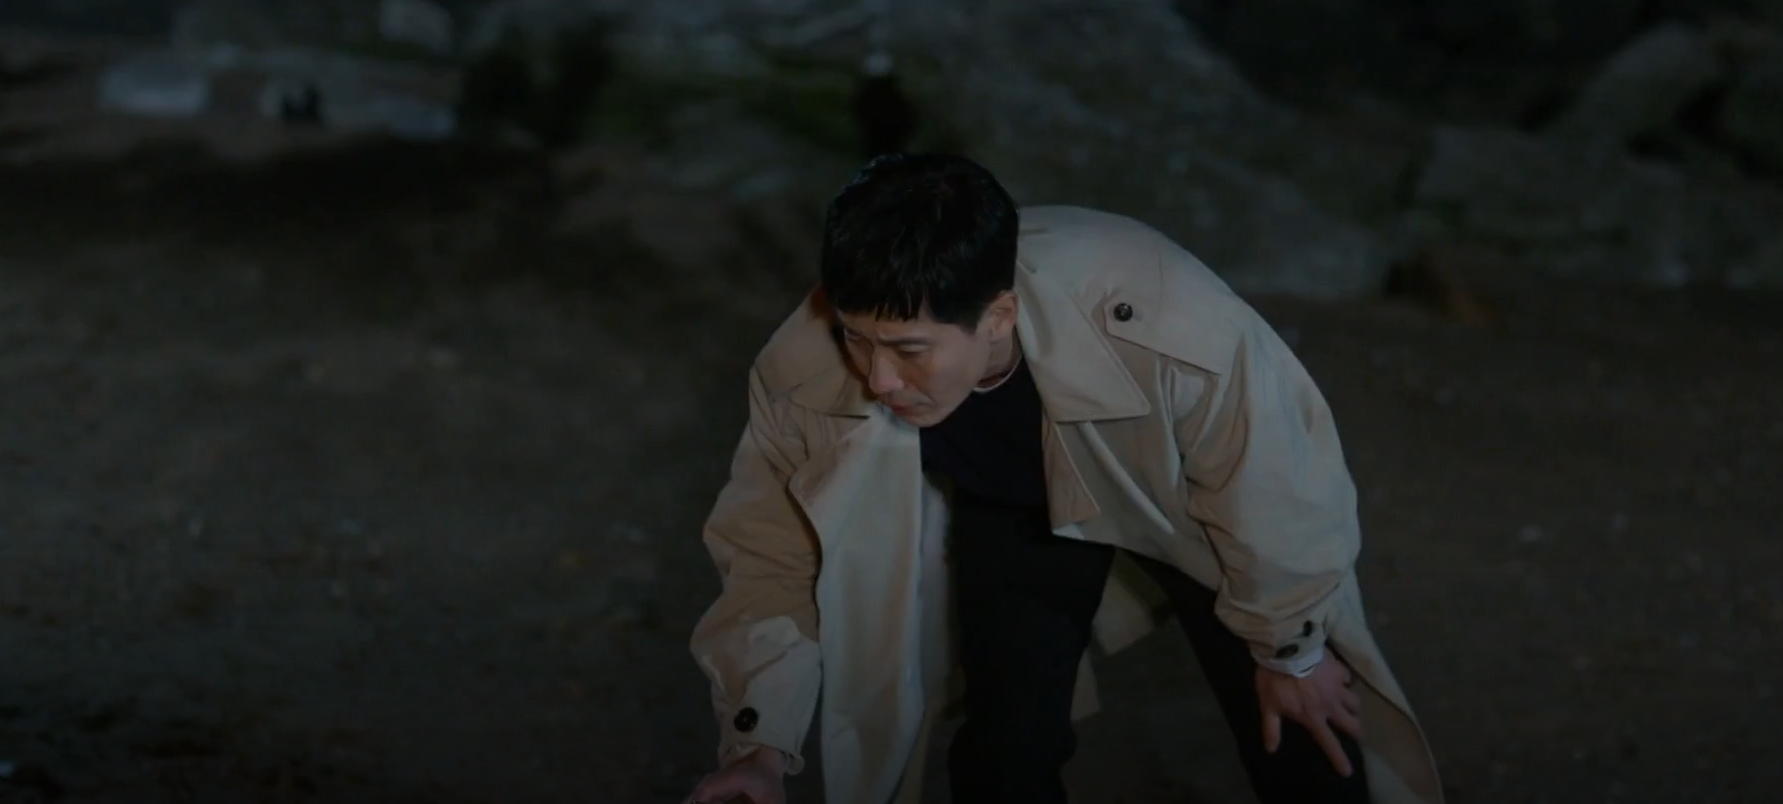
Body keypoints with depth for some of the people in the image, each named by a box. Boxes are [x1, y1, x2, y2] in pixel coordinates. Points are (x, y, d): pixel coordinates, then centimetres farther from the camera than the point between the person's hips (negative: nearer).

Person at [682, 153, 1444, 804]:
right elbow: (772, 557, -16)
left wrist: (1289, 647, -8)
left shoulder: (1164, 327, -45)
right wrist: (761, 743, -26)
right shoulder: (805, 371, -36)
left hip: (1190, 500, -1)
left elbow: (1271, 490, -24)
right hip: (1013, 507, 2)